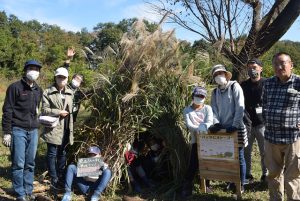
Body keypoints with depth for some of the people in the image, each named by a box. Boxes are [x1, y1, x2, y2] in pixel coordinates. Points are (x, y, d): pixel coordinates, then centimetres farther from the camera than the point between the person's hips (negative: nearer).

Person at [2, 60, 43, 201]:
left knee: (30, 163, 9)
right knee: (19, 164, -2)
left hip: (33, 131, 5)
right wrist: (7, 132, -10)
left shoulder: (39, 90, 13)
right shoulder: (15, 87, -4)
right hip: (18, 130, -5)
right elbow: (7, 111, -6)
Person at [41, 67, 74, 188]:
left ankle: (61, 177, 25)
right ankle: (54, 179, 11)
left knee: (62, 153, 14)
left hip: (65, 129, 5)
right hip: (53, 128, -5)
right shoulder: (48, 92, -4)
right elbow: (44, 110, -7)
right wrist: (59, 112, -17)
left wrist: (71, 128, 15)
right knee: (52, 153, 1)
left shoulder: (70, 93, 12)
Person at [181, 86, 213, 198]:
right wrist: (199, 128, -28)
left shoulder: (207, 108, 5)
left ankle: (205, 185, 25)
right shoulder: (187, 110, 2)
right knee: (193, 165, -6)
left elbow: (209, 122, -9)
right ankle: (187, 188, 2)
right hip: (196, 140, -2)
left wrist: (204, 127, -31)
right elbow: (189, 125, -10)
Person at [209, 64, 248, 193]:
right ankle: (232, 182, 26)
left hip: (236, 128, -5)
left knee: (239, 157, 4)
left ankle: (241, 184, 17)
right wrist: (216, 123, -10)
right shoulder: (215, 92, 10)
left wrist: (235, 125, -20)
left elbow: (240, 107, -14)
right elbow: (214, 110, 7)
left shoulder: (234, 86, -6)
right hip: (223, 129, 5)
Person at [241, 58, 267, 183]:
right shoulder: (243, 85, 9)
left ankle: (265, 174, 20)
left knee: (264, 152, 5)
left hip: (262, 124, -3)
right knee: (245, 151, 7)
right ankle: (247, 175, 19)